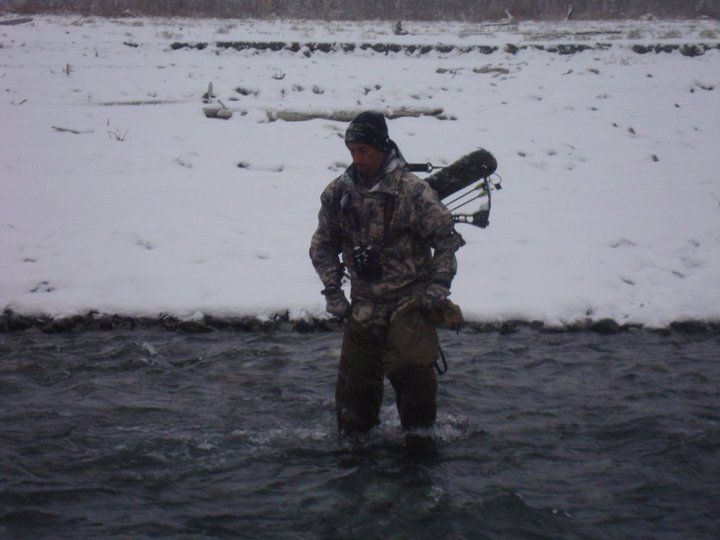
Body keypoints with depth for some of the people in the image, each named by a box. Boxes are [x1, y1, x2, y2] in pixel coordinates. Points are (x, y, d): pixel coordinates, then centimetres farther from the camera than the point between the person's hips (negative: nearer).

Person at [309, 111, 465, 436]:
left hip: (410, 300, -4)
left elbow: (446, 236, -4)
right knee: (354, 379, 7)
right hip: (364, 305, 4)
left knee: (410, 369, -18)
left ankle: (421, 434, 0)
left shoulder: (412, 190, -11)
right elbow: (322, 246, 15)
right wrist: (333, 291, 7)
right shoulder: (338, 193, 2)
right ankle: (354, 437, 24)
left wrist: (438, 286, -9)